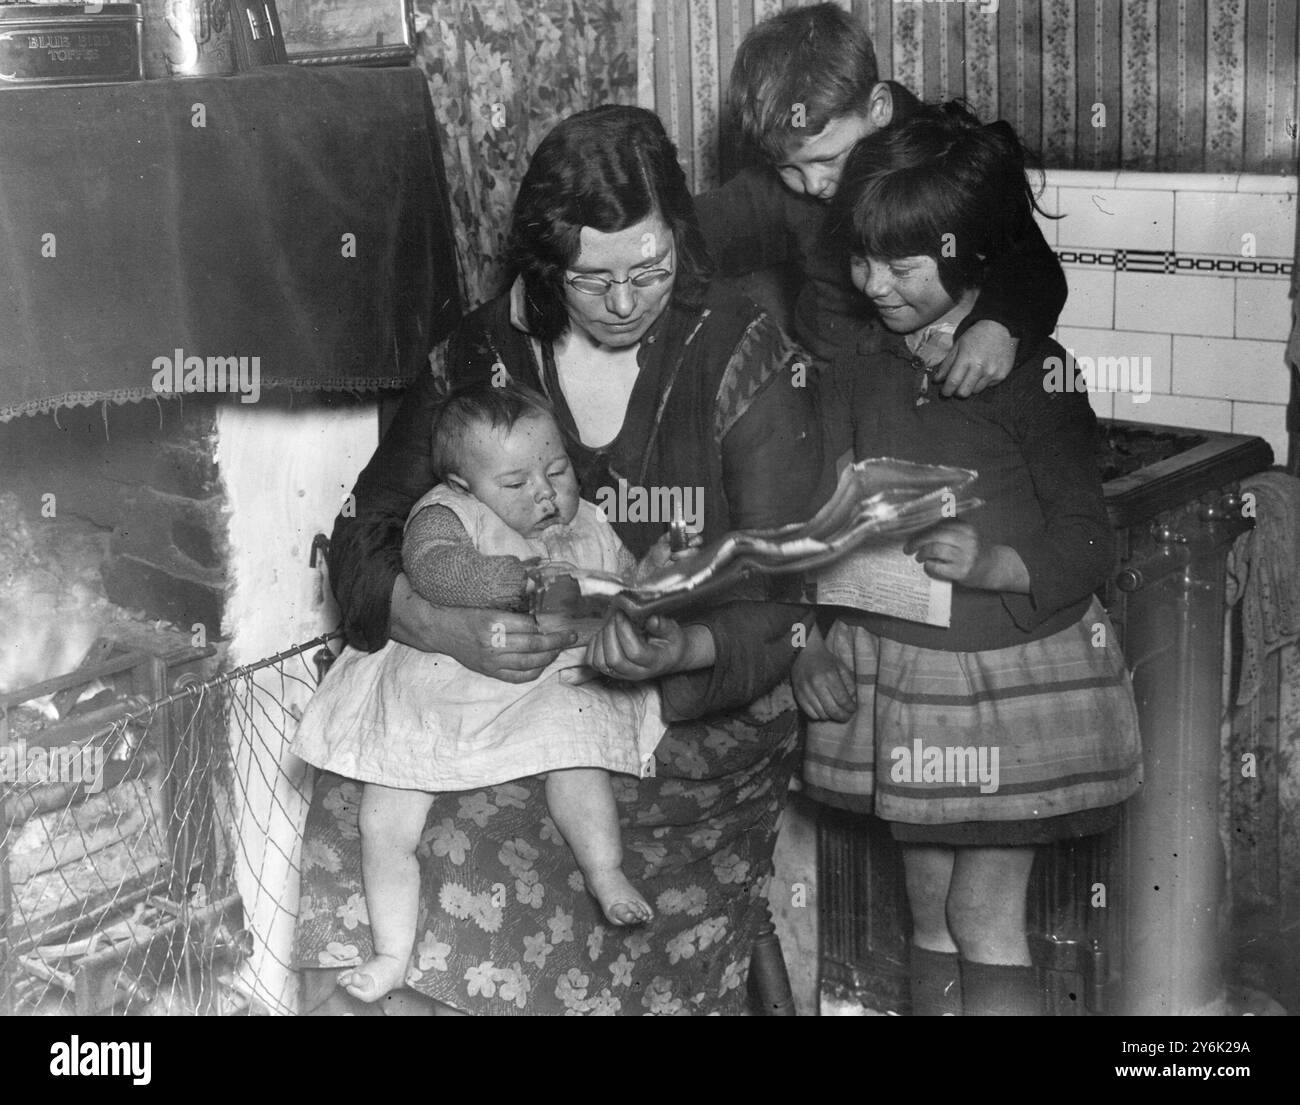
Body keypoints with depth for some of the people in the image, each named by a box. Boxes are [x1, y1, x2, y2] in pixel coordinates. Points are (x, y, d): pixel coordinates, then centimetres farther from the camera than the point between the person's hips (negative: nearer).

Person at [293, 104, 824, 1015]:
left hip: (697, 722, -2)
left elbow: (782, 604, -7)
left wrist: (678, 649, -28)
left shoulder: (746, 358, -5)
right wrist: (449, 629, -18)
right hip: (510, 700, 3)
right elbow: (363, 543, 3)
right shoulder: (483, 355, 3)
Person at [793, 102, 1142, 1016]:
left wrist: (990, 564, -32)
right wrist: (823, 637, -5)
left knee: (986, 918, 1)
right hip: (894, 674, 5)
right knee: (930, 914, 14)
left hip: (1015, 673, -4)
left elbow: (1089, 545, -14)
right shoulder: (861, 367, 0)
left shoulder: (1031, 371, -15)